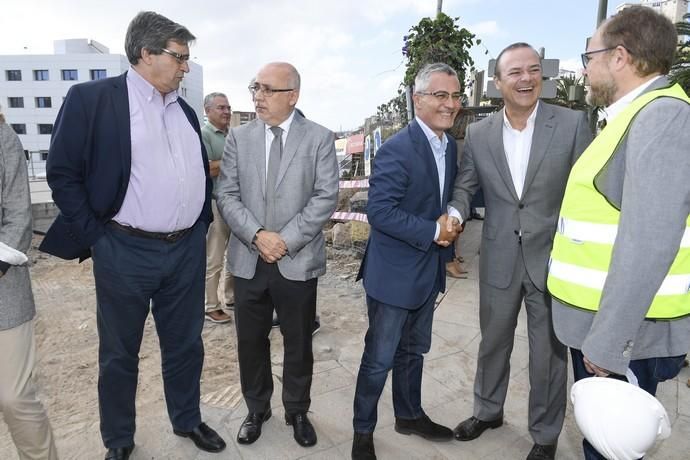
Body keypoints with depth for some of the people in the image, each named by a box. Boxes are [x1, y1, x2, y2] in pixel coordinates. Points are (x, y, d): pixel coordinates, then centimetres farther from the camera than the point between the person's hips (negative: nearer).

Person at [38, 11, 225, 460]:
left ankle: (188, 420, 38)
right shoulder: (91, 98, -6)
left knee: (186, 345, 16)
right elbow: (63, 173, -5)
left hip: (188, 250, 5)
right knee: (119, 354, 13)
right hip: (125, 252, -4)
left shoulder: (186, 111, 11)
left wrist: (201, 224, 11)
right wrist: (96, 236, -8)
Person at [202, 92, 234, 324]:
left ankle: (231, 298, 30)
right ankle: (211, 307, 13)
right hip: (215, 203, -7)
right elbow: (208, 170, -19)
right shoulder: (203, 134, -8)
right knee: (213, 259, 2)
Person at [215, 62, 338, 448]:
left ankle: (297, 412, 34)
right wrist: (257, 235, -14)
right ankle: (257, 410, 36)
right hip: (248, 260, 3)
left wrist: (287, 239, -16)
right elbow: (227, 195, 1)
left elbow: (326, 197, -8)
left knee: (298, 343, 12)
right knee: (251, 342, 14)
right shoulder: (239, 137, 6)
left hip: (298, 261, -2)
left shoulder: (320, 138, -2)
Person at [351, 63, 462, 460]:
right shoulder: (397, 149, -19)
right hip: (394, 272, -8)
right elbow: (380, 211, -25)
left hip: (429, 270, 8)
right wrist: (433, 231, -22)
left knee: (413, 351, 23)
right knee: (380, 358, 6)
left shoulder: (451, 146, 8)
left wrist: (452, 224, 1)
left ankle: (410, 415, 44)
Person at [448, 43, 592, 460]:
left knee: (549, 354, 12)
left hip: (554, 260, -2)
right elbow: (465, 187, 8)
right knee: (493, 342, 19)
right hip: (499, 261, 3)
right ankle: (488, 411, 44)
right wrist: (454, 213, -14)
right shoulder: (478, 134, 2)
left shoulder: (573, 123, -6)